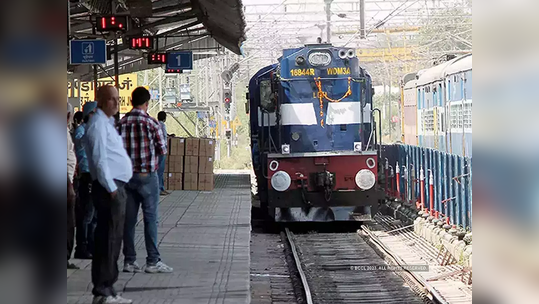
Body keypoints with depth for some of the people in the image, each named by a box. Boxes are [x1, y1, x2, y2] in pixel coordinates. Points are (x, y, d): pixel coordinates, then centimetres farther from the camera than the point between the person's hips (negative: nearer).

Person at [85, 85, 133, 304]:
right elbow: (100, 159, -18)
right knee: (108, 241, -9)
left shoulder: (107, 123, 20)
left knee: (110, 240, 12)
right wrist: (111, 189, -20)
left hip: (115, 187, 10)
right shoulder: (98, 123, -11)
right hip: (109, 188, -10)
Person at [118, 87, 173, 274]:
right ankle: (153, 261, 2)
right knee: (150, 218, 0)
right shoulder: (151, 123, -11)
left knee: (129, 218, 7)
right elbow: (163, 150, -4)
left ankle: (129, 260, 10)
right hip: (147, 175, -4)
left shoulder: (122, 123, 1)